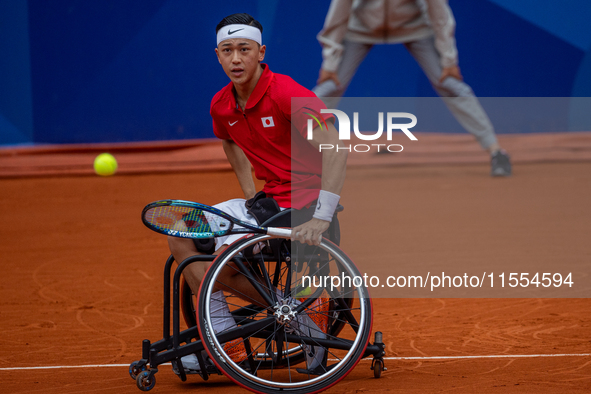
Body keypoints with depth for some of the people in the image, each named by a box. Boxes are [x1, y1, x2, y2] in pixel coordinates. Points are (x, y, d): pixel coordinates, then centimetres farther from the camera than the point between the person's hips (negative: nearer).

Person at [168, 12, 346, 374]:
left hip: (303, 202, -8)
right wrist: (250, 195, 16)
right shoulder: (221, 106, 4)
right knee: (182, 237, 3)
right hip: (267, 201, 8)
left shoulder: (286, 93, -20)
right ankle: (224, 336, 4)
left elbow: (336, 151, -28)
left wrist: (321, 218, -35)